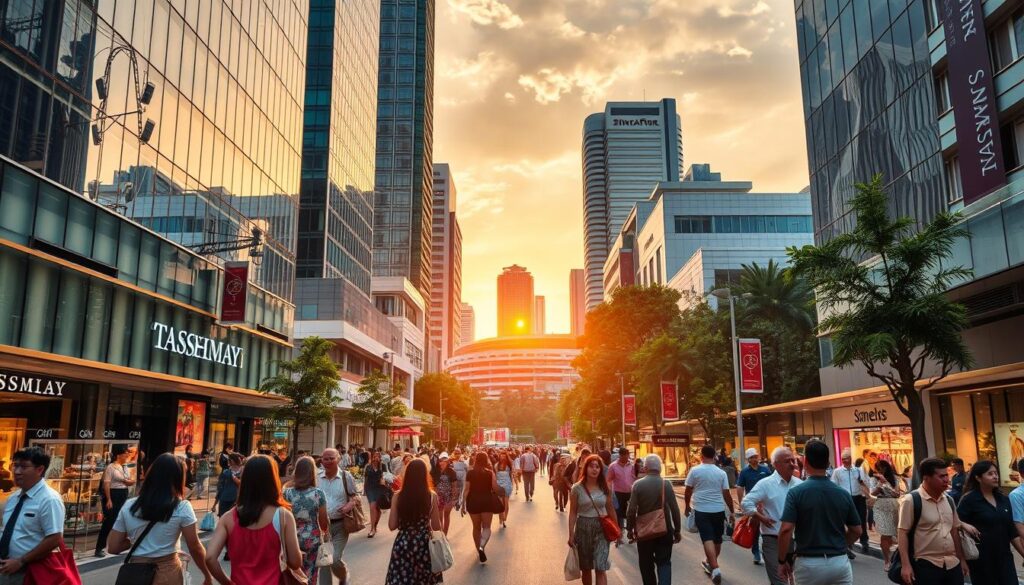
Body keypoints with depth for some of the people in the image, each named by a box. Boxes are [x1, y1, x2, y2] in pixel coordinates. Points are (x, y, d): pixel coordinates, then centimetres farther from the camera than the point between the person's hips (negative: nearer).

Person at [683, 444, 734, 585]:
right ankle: (710, 563, 34)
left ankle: (715, 568, -20)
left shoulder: (695, 471, -5)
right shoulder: (721, 473, -1)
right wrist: (731, 511, 12)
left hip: (701, 510, -2)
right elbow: (727, 494, 0)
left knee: (708, 539, -5)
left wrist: (687, 506, 16)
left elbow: (688, 491, 1)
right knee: (717, 539, 18)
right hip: (719, 510, 3)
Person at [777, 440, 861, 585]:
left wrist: (782, 561, -5)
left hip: (808, 563, -3)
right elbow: (856, 531, 7)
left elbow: (786, 530, -17)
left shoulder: (796, 492, -12)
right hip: (840, 562, 3)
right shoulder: (843, 494, 0)